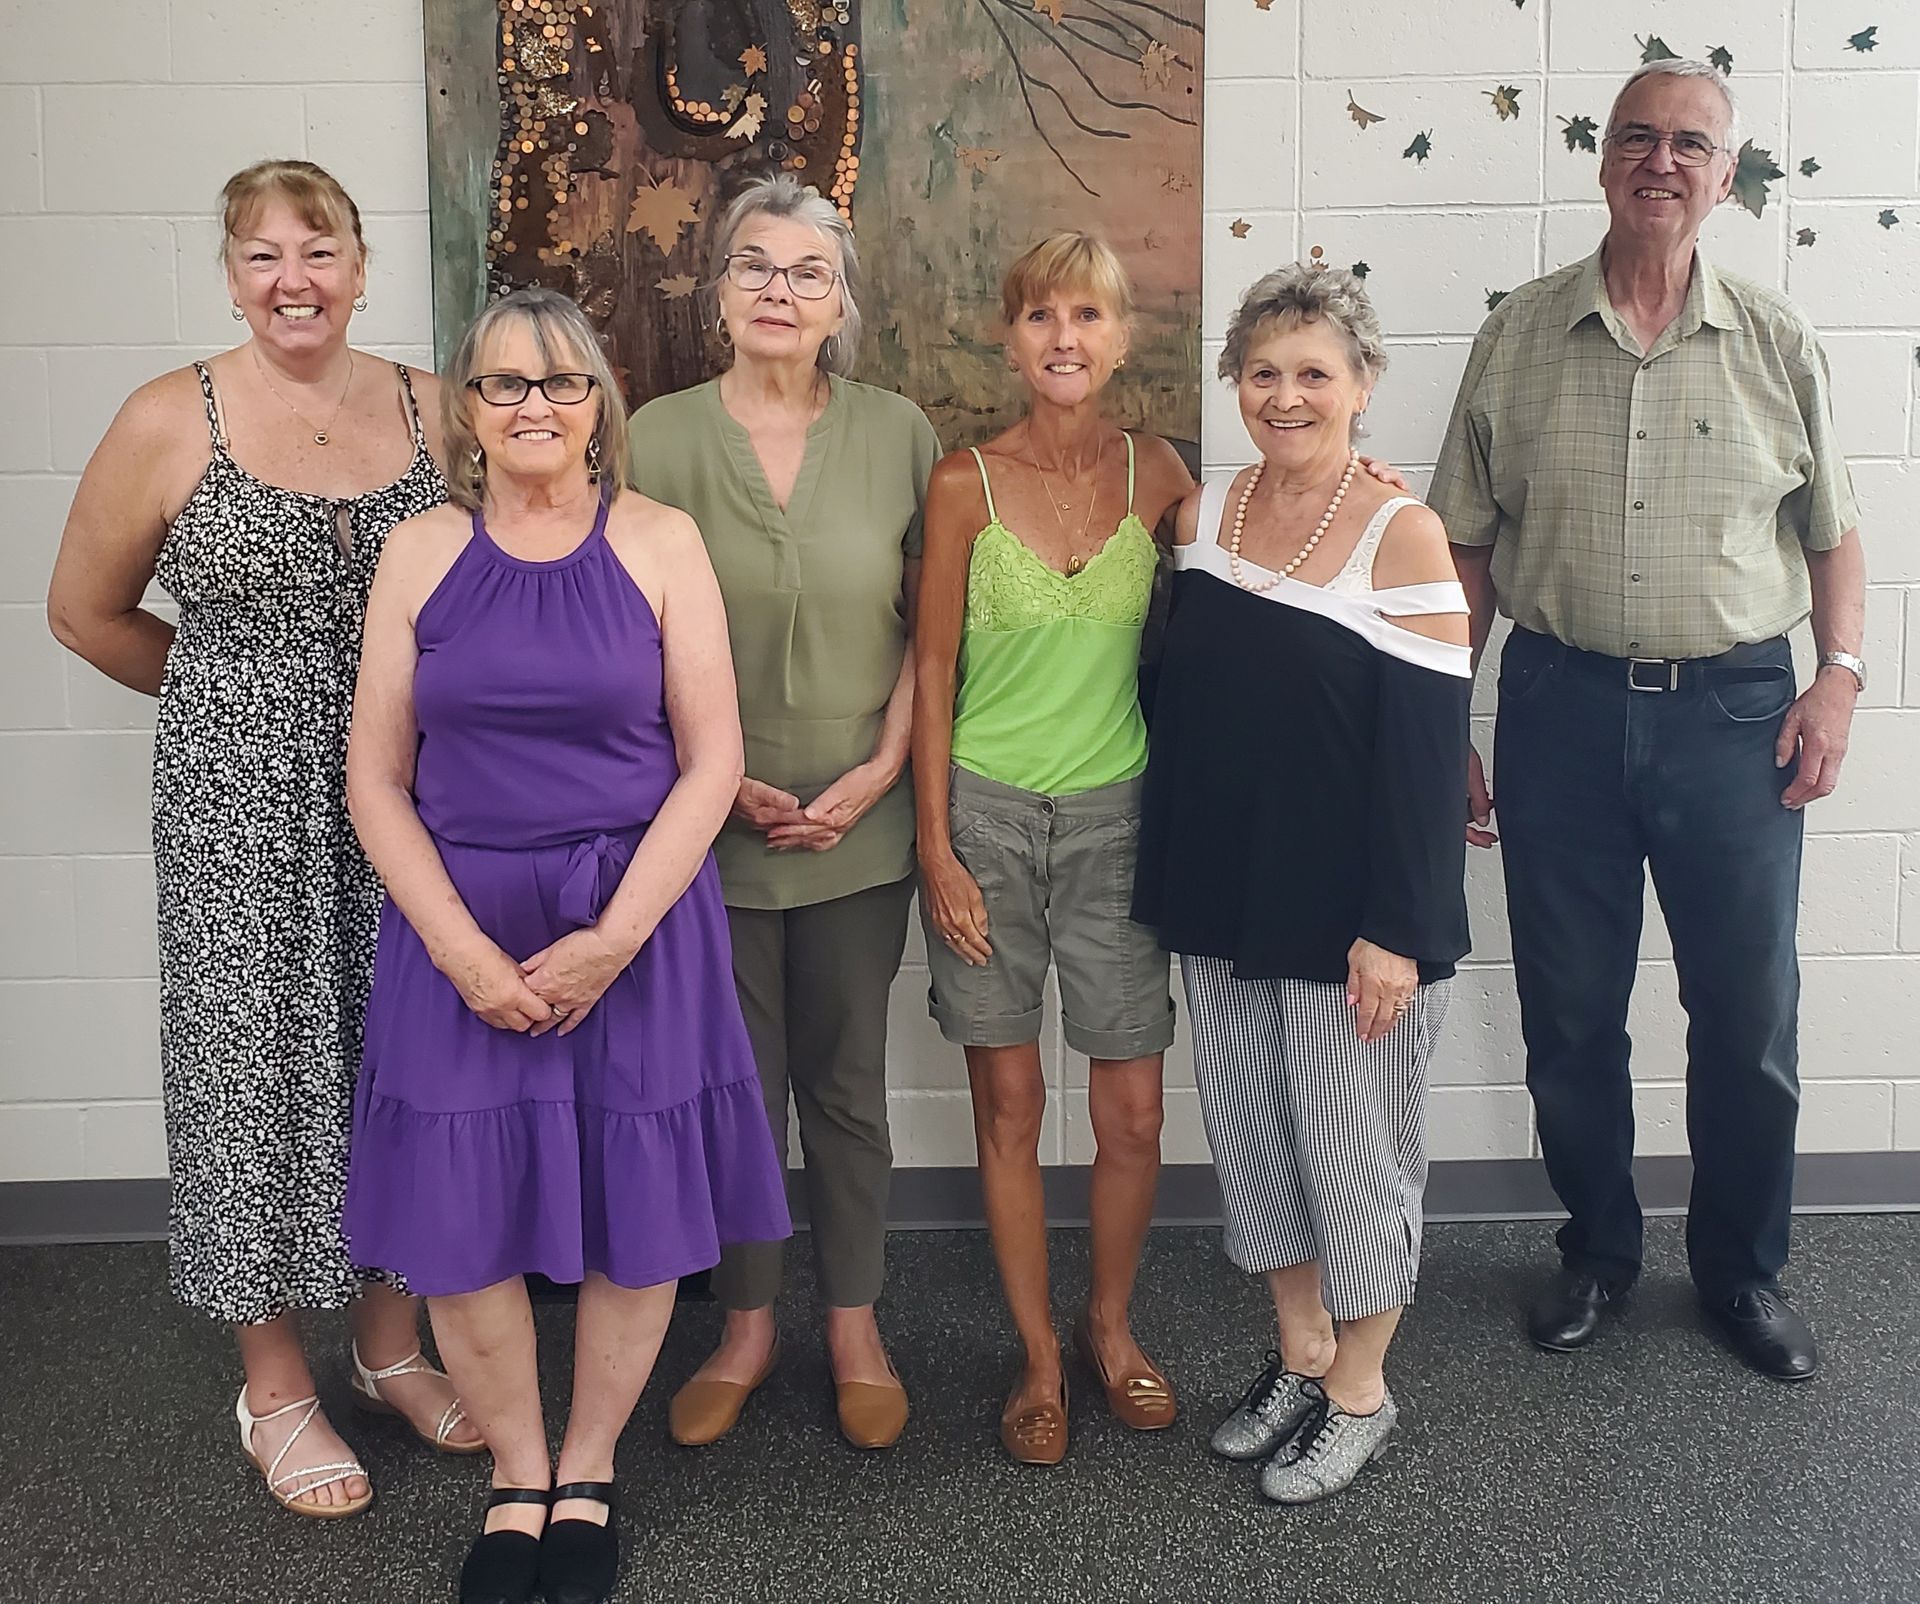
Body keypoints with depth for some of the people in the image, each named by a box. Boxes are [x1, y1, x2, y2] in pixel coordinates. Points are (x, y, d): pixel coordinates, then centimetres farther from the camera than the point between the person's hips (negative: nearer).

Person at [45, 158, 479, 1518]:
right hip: (238, 797, -2)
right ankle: (275, 1389, 23)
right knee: (258, 1058, 5)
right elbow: (86, 610, 5)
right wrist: (245, 693, 8)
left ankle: (392, 1344, 31)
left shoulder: (432, 409, 2)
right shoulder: (169, 423, -5)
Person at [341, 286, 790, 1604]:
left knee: (635, 1216, 5)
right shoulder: (422, 554, 2)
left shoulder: (660, 543, -2)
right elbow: (378, 778, 2)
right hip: (459, 932, 1)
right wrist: (462, 949, -10)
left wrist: (612, 939, -12)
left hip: (639, 921, -1)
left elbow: (711, 764, -4)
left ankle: (588, 1481, 28)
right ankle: (516, 1487, 26)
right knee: (462, 1217, 4)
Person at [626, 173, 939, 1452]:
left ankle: (856, 1325, 28)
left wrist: (876, 774, -7)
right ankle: (748, 1328, 28)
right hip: (708, 822, 0)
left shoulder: (898, 435, 1)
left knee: (847, 1083, 11)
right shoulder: (658, 439, -1)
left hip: (858, 822, 0)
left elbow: (931, 626, 3)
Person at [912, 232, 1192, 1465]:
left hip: (1114, 814, 2)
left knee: (1134, 1110, 4)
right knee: (1009, 1103, 7)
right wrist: (936, 846, -5)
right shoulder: (966, 484, -5)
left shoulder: (1156, 473, 1)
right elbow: (932, 671, -3)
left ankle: (1111, 1326, 30)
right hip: (987, 813, -1)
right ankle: (1040, 1358, 24)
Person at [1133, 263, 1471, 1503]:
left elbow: (1430, 750, -14)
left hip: (1353, 912, -5)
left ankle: (1361, 1390, 27)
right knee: (1249, 1126, 15)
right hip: (1224, 900, 6)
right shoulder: (1204, 513, 4)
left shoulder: (1403, 536, -13)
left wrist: (1399, 931, -17)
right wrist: (1169, 883, 8)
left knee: (1352, 1142, 7)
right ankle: (1299, 1356, 35)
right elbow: (1179, 701, 9)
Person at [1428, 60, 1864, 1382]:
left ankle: (1744, 1270, 29)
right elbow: (1467, 549, 4)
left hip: (1733, 710, 0)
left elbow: (1834, 532, 10)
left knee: (1750, 1015, 8)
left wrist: (1839, 677, -4)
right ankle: (1599, 1251, 31)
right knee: (1569, 1013, 10)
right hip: (1562, 708, 0)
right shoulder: (1520, 337, 3)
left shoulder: (1776, 342, 4)